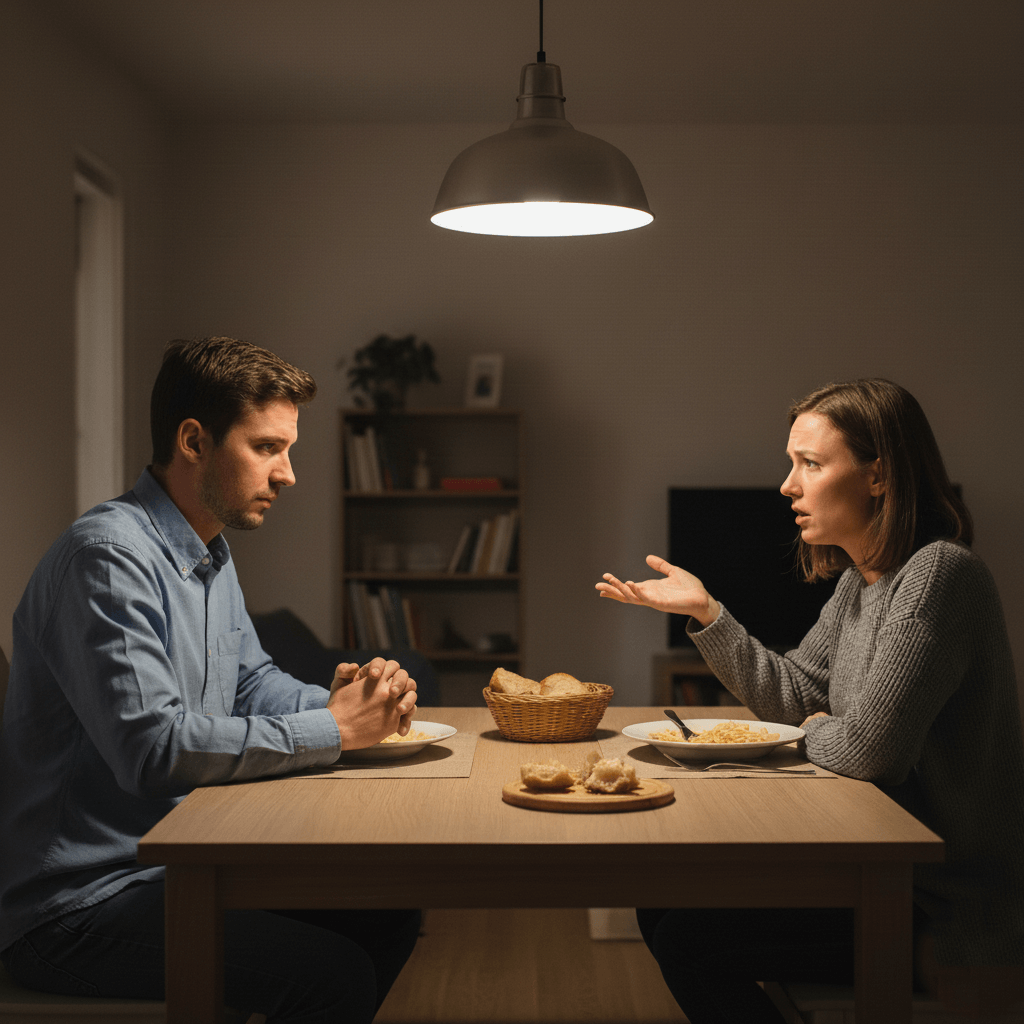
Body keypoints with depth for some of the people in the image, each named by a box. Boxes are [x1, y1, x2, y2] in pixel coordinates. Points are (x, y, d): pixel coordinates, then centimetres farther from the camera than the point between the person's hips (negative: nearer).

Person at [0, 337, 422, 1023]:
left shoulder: (210, 556, 13)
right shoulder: (108, 555, -20)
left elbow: (252, 682, 23)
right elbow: (153, 746, -29)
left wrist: (351, 702, 1)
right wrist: (332, 730, -20)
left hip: (176, 864, 10)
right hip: (73, 906, -10)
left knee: (388, 914, 6)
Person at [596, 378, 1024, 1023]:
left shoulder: (939, 573, -22)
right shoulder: (859, 580, 9)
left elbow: (869, 747, -27)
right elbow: (791, 698, 13)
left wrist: (819, 732, -4)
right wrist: (706, 612, 3)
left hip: (946, 911, -9)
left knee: (690, 937, -13)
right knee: (664, 902, 9)